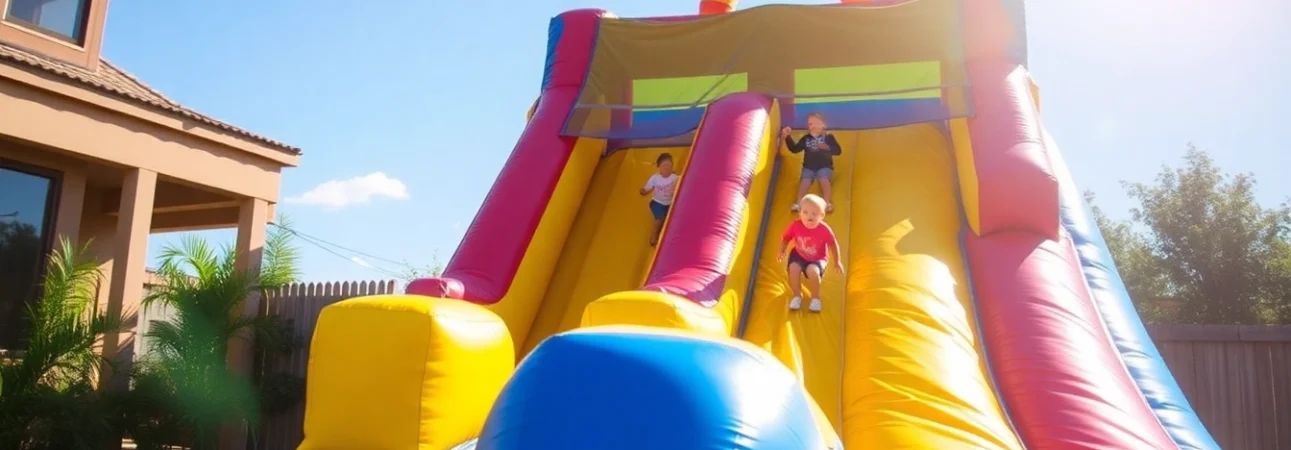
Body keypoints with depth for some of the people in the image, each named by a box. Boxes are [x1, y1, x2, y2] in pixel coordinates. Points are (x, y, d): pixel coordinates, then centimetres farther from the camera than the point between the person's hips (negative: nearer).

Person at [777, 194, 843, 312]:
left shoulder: (824, 229, -25)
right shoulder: (795, 225, -23)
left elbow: (833, 245, -9)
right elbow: (785, 238, -6)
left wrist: (837, 262, -5)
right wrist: (782, 252, -20)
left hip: (818, 258, -2)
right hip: (798, 255, 2)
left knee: (813, 271, -32)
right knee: (793, 268, -28)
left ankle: (815, 298, -4)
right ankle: (797, 296, -1)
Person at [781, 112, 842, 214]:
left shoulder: (828, 137, 5)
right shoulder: (806, 138, 13)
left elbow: (838, 151, 0)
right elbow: (795, 149, 9)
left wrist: (827, 147, -17)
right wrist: (787, 138, 1)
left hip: (825, 166, -2)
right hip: (808, 167, 2)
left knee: (824, 179, -28)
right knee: (805, 180, -22)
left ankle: (827, 203, -35)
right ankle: (799, 203, -32)